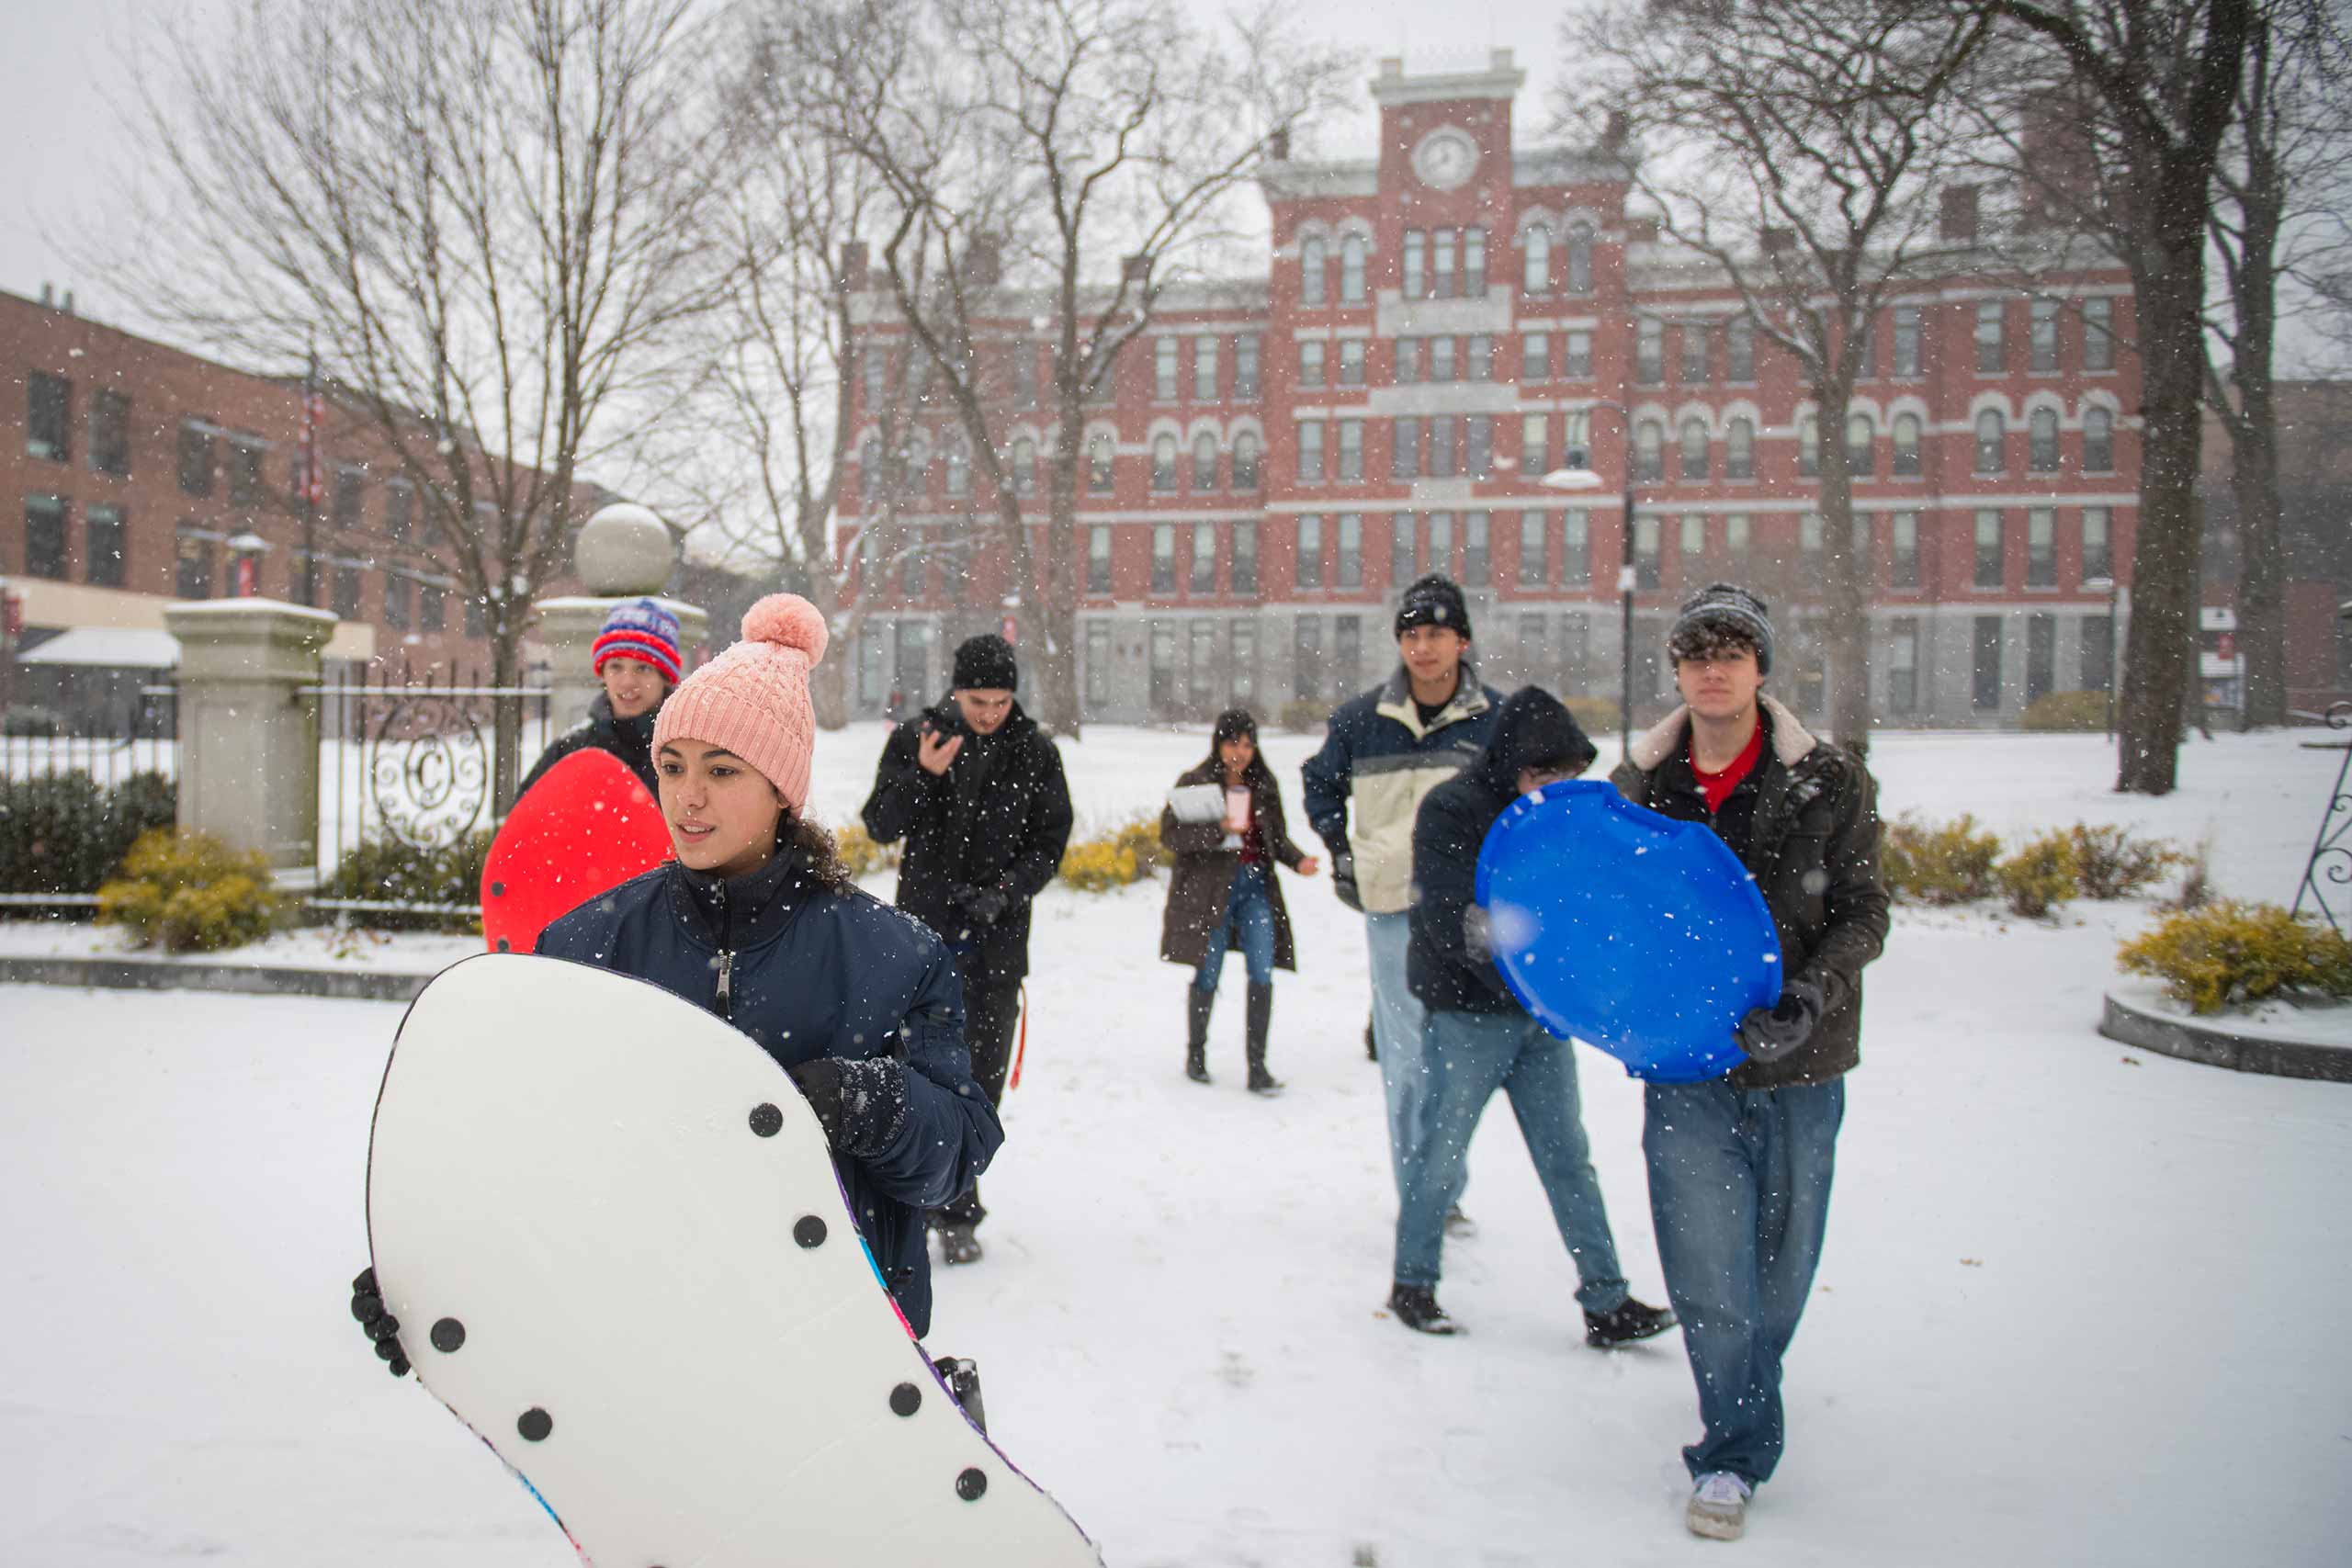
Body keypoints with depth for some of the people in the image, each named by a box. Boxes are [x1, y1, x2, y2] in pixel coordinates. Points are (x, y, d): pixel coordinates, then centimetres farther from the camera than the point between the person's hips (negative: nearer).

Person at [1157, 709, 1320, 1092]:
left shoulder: (1264, 785, 11)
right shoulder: (1194, 783, -2)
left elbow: (1278, 837, 16)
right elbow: (1169, 833, -8)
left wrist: (1299, 860, -4)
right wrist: (1218, 829, -21)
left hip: (1255, 887, 3)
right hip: (1210, 888, -3)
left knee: (1262, 974, -7)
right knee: (1207, 977, 4)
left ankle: (1257, 1067, 0)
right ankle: (1195, 1054, 27)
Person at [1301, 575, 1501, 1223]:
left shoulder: (1497, 719, 0)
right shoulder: (1361, 719, 1)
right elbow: (1321, 781, 19)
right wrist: (1339, 851, 10)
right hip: (1392, 903, 0)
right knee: (1407, 1056, 0)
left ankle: (1446, 1191, 24)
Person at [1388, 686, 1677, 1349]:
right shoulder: (1451, 811, -14)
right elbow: (1456, 924, -21)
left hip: (1541, 1016, 6)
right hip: (1467, 1012, -6)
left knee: (1567, 1154, 9)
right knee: (1441, 1150, 6)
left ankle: (1606, 1302, 17)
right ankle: (1412, 1282, 24)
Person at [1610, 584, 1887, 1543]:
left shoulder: (1831, 784, -3)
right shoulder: (1639, 783, 2)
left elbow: (1862, 913, -3)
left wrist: (1811, 993, -20)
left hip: (1798, 1065, 0)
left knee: (1779, 1262, 15)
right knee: (1706, 1270, -1)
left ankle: (1743, 1392, 43)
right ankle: (1737, 1451, 18)